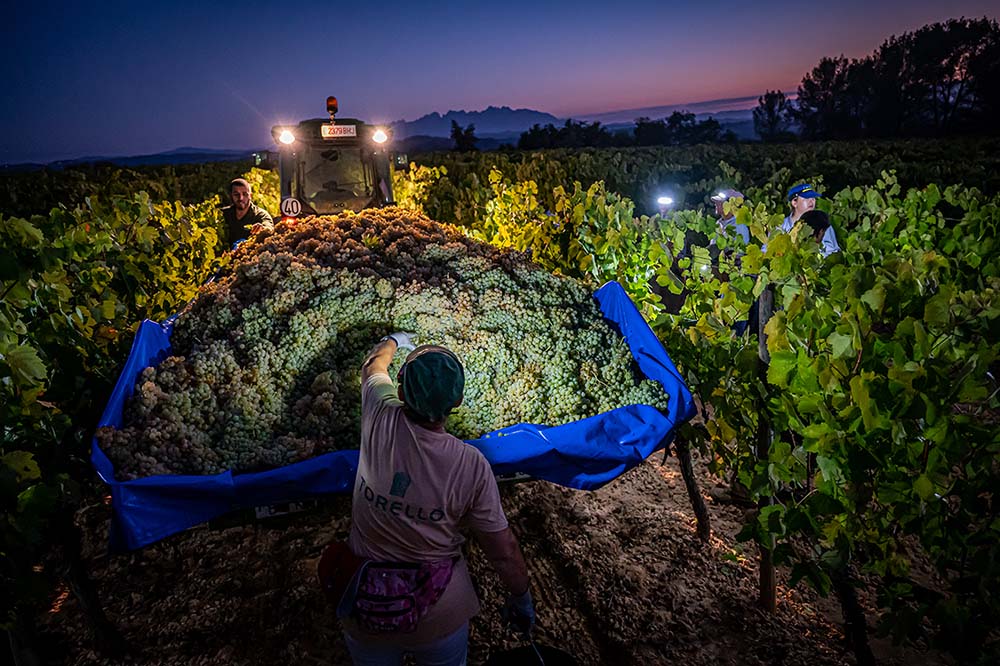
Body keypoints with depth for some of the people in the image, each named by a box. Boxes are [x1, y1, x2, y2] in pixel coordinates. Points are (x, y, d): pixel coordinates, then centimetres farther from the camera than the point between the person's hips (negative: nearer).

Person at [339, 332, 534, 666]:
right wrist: (521, 598, 5)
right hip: (439, 619, -1)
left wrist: (393, 341, 25)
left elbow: (373, 365, 4)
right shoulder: (472, 465, -24)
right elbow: (504, 553, -14)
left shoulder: (381, 419, -20)